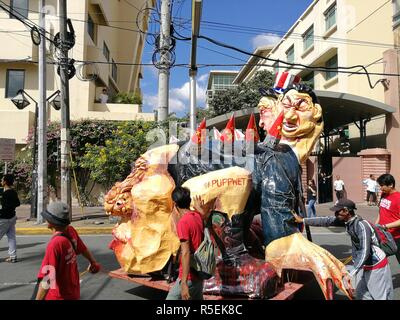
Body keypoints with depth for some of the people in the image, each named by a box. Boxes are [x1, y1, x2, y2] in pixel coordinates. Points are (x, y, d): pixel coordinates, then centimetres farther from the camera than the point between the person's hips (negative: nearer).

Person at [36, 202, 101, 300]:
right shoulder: (71, 231, -6)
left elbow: (47, 278, -28)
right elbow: (83, 249, 12)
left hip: (59, 296, -7)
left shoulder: (55, 244, -27)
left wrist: (38, 298, -23)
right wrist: (93, 262, 28)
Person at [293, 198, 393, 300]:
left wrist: (351, 274, -35)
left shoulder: (362, 226, -30)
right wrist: (303, 220, 1)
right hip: (365, 265, 8)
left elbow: (364, 252, -32)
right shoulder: (347, 220, -7)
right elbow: (327, 221, -1)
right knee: (360, 294, 15)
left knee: (381, 296, 1)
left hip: (376, 266, -8)